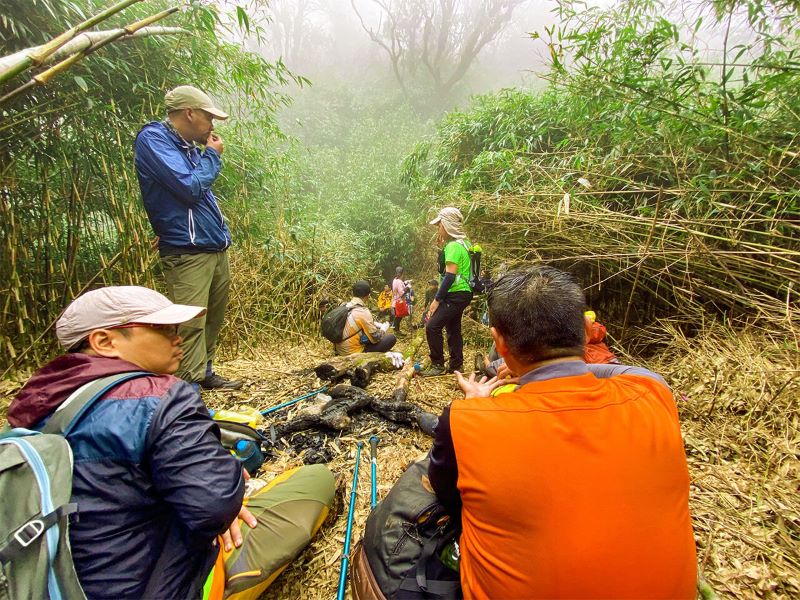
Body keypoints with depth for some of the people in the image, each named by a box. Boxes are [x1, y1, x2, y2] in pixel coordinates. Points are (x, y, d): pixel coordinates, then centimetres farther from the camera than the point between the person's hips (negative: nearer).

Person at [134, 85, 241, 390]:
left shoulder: (188, 146, 19)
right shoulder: (154, 139, -7)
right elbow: (190, 188, -17)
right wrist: (212, 156, -4)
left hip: (216, 248, 9)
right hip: (187, 252, -9)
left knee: (213, 319, 14)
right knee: (191, 324, -12)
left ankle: (205, 373, 26)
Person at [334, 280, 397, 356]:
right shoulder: (363, 312, -20)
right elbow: (376, 338, -13)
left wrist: (375, 325, 20)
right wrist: (384, 328, 7)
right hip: (354, 353, -8)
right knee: (391, 338, -4)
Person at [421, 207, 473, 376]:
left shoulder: (453, 245, -17)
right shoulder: (461, 243, 14)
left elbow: (450, 275, -22)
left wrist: (436, 299, -20)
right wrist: (442, 246, 10)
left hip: (456, 295, -10)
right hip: (460, 294, 10)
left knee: (432, 326, -12)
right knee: (453, 329, 14)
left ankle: (437, 365, -5)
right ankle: (456, 366, 20)